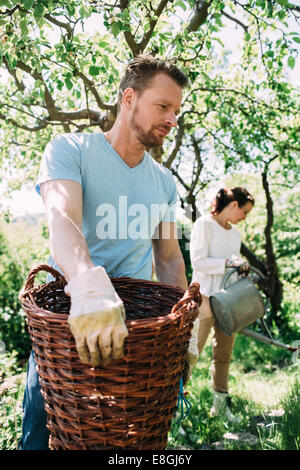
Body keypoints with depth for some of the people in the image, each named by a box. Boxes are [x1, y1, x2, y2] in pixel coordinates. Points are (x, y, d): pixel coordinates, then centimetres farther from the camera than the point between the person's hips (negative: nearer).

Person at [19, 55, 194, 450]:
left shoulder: (165, 182, 7)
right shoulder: (69, 150, -7)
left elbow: (169, 258, 11)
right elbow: (61, 218, -26)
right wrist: (89, 285, -46)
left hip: (136, 322, 4)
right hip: (65, 314, -3)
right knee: (41, 433, 3)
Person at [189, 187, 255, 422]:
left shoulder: (235, 233, 17)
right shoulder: (205, 224, -5)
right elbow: (198, 261, -13)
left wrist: (240, 267, 3)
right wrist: (227, 263, -18)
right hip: (205, 298, -7)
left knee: (224, 353, 11)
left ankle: (221, 403, 24)